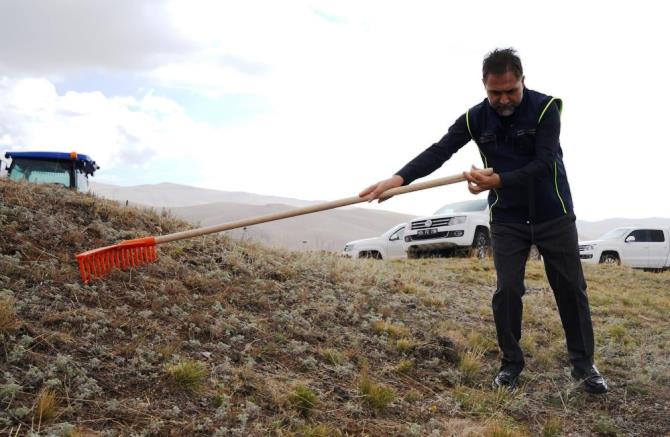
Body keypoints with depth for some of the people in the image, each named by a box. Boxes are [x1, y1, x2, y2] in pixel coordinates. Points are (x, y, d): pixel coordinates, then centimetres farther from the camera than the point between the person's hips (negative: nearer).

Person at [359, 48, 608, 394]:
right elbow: (438, 152, -14)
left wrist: (497, 180, -35)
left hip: (554, 216, -1)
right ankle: (511, 364, 14)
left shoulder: (546, 108, -15)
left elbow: (544, 164, -23)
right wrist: (398, 179, -28)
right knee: (507, 291, -2)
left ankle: (584, 365, 19)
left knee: (571, 288, 5)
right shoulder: (475, 118, -6)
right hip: (507, 220, 2)